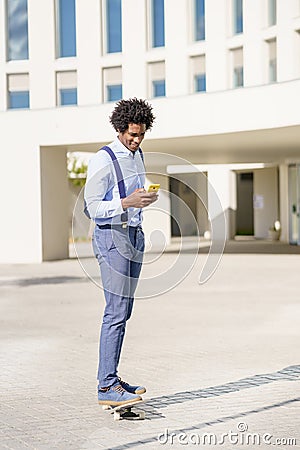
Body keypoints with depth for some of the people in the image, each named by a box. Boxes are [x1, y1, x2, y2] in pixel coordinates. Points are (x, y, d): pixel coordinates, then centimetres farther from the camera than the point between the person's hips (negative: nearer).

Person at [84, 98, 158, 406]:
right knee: (116, 312, -12)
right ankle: (107, 387, -9)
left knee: (124, 309, 9)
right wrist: (127, 203, -25)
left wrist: (146, 198, 10)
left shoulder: (137, 155, 15)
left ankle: (111, 378, 15)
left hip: (134, 234, 9)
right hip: (112, 236, -9)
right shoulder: (103, 160, -11)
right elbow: (93, 207, -14)